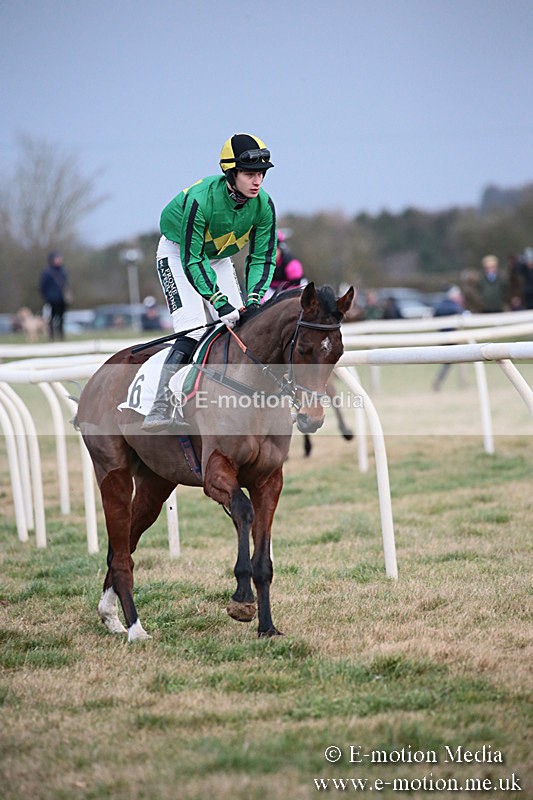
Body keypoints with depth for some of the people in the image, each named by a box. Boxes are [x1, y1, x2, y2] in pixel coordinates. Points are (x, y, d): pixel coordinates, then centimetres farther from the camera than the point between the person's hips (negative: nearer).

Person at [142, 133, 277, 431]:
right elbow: (191, 260, -32)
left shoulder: (263, 205, -20)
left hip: (219, 258, 6)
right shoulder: (200, 200, -36)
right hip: (178, 252, -6)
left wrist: (253, 299, -27)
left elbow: (262, 258, -13)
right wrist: (219, 301, -38)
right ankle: (160, 406, -23)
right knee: (194, 329, -21)